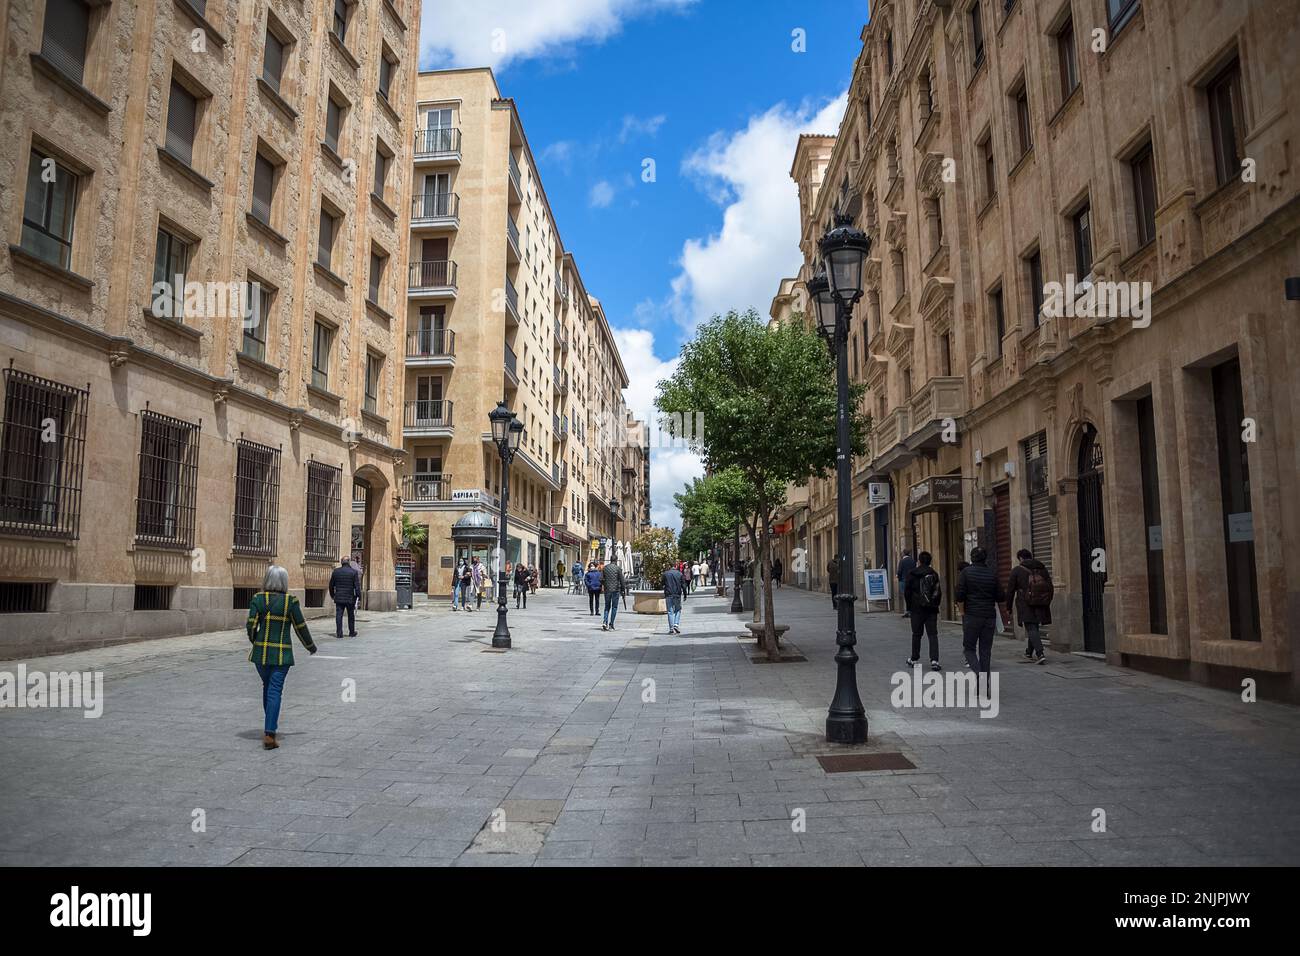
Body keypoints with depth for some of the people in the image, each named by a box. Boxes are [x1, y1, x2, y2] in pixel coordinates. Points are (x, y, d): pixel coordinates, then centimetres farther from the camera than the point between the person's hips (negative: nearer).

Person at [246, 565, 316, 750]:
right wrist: (311, 646, 14)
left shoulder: (258, 598, -3)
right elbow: (301, 627, -2)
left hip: (261, 651, 3)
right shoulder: (290, 601, -8)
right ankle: (269, 733, -9)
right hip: (282, 654, -3)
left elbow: (251, 626, -5)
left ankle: (270, 725, 34)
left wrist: (255, 641, 17)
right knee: (275, 691, -1)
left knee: (267, 686, 21)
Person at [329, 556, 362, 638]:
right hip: (350, 598, -1)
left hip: (339, 598, 1)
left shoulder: (336, 571, 0)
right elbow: (357, 586, -9)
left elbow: (331, 585, 8)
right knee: (351, 616, 13)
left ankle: (339, 634, -1)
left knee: (339, 616, 3)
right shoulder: (354, 572, -7)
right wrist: (358, 595, -2)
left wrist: (332, 595, 20)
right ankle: (352, 633, 23)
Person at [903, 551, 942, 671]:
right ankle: (934, 660, -9)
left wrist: (909, 606, 8)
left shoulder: (912, 574, -6)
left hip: (917, 609, -1)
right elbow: (939, 592, 4)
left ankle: (914, 659, 18)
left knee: (916, 634, 10)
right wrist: (935, 605, 15)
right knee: (933, 635, 2)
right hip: (932, 609, 1)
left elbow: (907, 592, -3)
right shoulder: (934, 574, 0)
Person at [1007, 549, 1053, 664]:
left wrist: (1008, 608, 6)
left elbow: (1010, 590, -1)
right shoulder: (1042, 568, 11)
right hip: (1041, 605, 5)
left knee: (1031, 629, -8)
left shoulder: (1017, 570, -2)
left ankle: (1040, 654, -24)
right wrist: (1047, 604, 21)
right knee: (1034, 628, 19)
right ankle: (1029, 653, 32)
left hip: (1025, 605, -5)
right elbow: (1050, 588, 12)